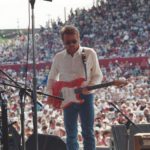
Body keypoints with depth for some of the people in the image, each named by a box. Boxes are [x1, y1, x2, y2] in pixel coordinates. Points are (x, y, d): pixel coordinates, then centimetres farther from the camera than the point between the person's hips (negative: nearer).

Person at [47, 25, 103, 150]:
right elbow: (52, 77, 17)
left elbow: (98, 75, 2)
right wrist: (51, 92, 0)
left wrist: (90, 86, -17)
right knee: (71, 134, 7)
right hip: (67, 99, 3)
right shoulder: (58, 57, 5)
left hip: (85, 96, -3)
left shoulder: (90, 53, -2)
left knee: (88, 133, -3)